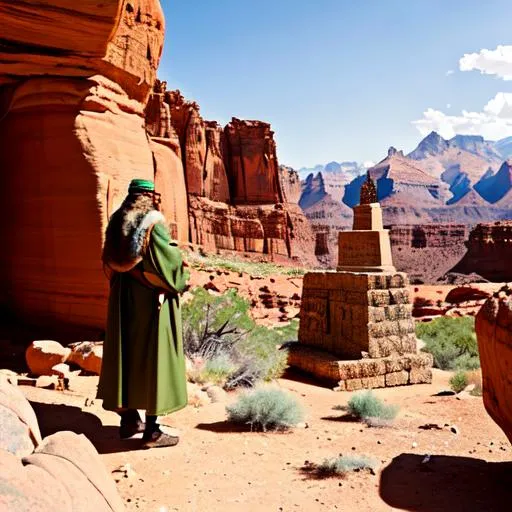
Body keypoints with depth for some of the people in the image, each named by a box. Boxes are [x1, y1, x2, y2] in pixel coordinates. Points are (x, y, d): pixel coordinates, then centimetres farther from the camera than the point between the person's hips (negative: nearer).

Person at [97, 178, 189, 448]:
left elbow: (110, 262, 14)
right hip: (151, 298, -7)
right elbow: (167, 262, -19)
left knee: (128, 353, 15)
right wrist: (181, 274, 1)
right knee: (153, 357, -1)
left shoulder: (117, 222, 7)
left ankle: (129, 420, 24)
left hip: (122, 298, 7)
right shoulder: (154, 223, -15)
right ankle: (151, 431, 4)